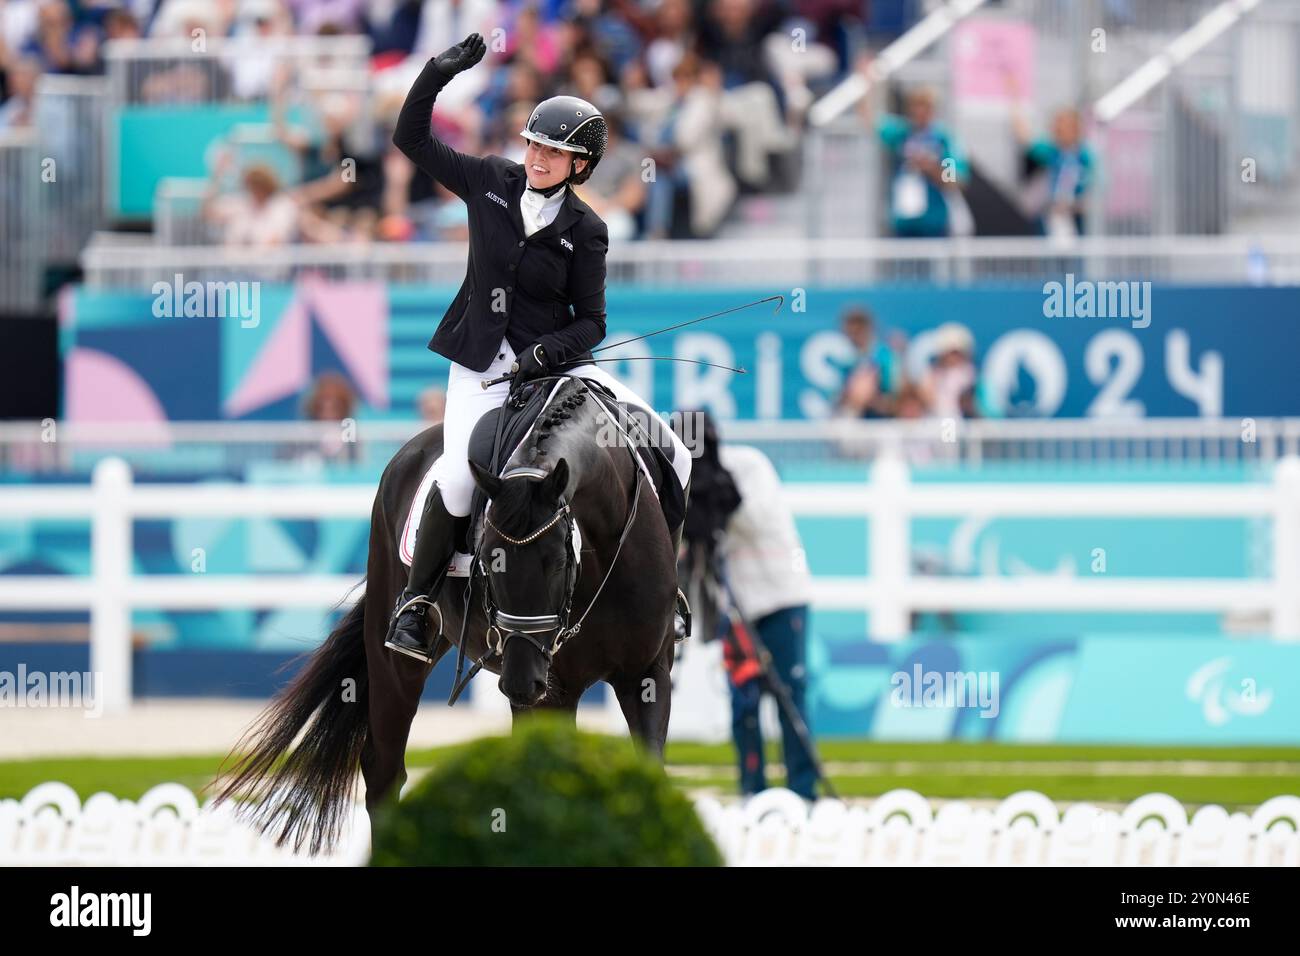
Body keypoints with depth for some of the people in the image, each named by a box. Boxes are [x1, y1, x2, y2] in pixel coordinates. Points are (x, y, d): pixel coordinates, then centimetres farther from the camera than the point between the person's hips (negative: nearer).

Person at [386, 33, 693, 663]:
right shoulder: (491, 183, 2)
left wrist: (544, 351, -20)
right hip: (483, 361, -1)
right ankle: (416, 600, -8)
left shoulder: (584, 231, -2)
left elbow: (591, 322, -1)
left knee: (672, 455, -8)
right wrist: (438, 73, -6)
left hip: (557, 359, 1)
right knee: (459, 475, -27)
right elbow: (411, 139, 6)